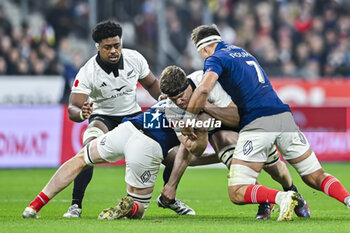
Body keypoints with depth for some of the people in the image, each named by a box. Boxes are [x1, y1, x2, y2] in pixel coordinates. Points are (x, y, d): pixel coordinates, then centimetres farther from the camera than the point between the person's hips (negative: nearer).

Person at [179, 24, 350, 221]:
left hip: (257, 123, -7)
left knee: (237, 194, -3)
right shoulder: (242, 52, 27)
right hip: (284, 116, 7)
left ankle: (283, 198, -27)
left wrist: (187, 120, -5)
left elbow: (204, 89, -17)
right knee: (317, 177, 12)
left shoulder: (215, 59, 2)